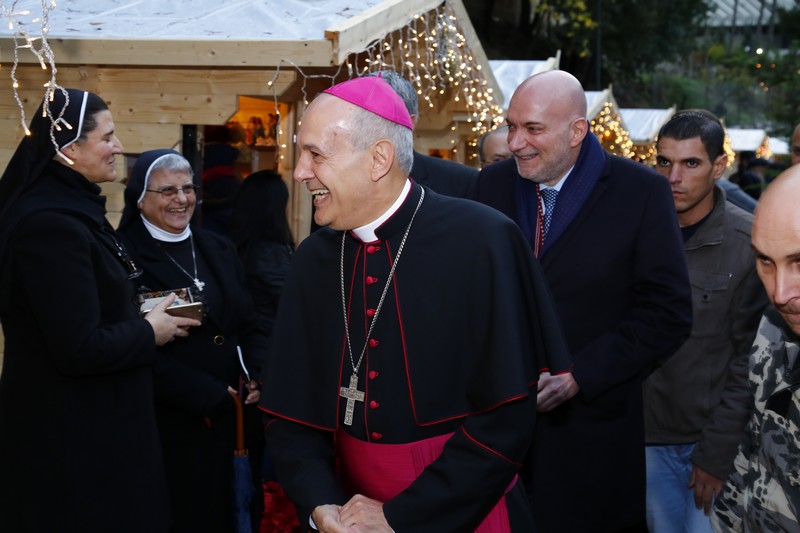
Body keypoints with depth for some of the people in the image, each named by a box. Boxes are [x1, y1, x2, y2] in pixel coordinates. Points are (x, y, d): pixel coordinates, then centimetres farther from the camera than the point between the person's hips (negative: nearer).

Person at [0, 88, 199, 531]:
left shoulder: (69, 208, 9)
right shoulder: (51, 225, -23)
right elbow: (80, 349, -26)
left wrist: (141, 317, 4)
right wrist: (149, 333, -11)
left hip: (86, 421, 10)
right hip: (72, 434, -10)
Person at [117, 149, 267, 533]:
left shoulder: (218, 250, 13)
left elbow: (248, 324, 13)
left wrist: (258, 374, -6)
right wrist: (205, 393, -16)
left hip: (222, 418, 6)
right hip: (162, 422, -6)